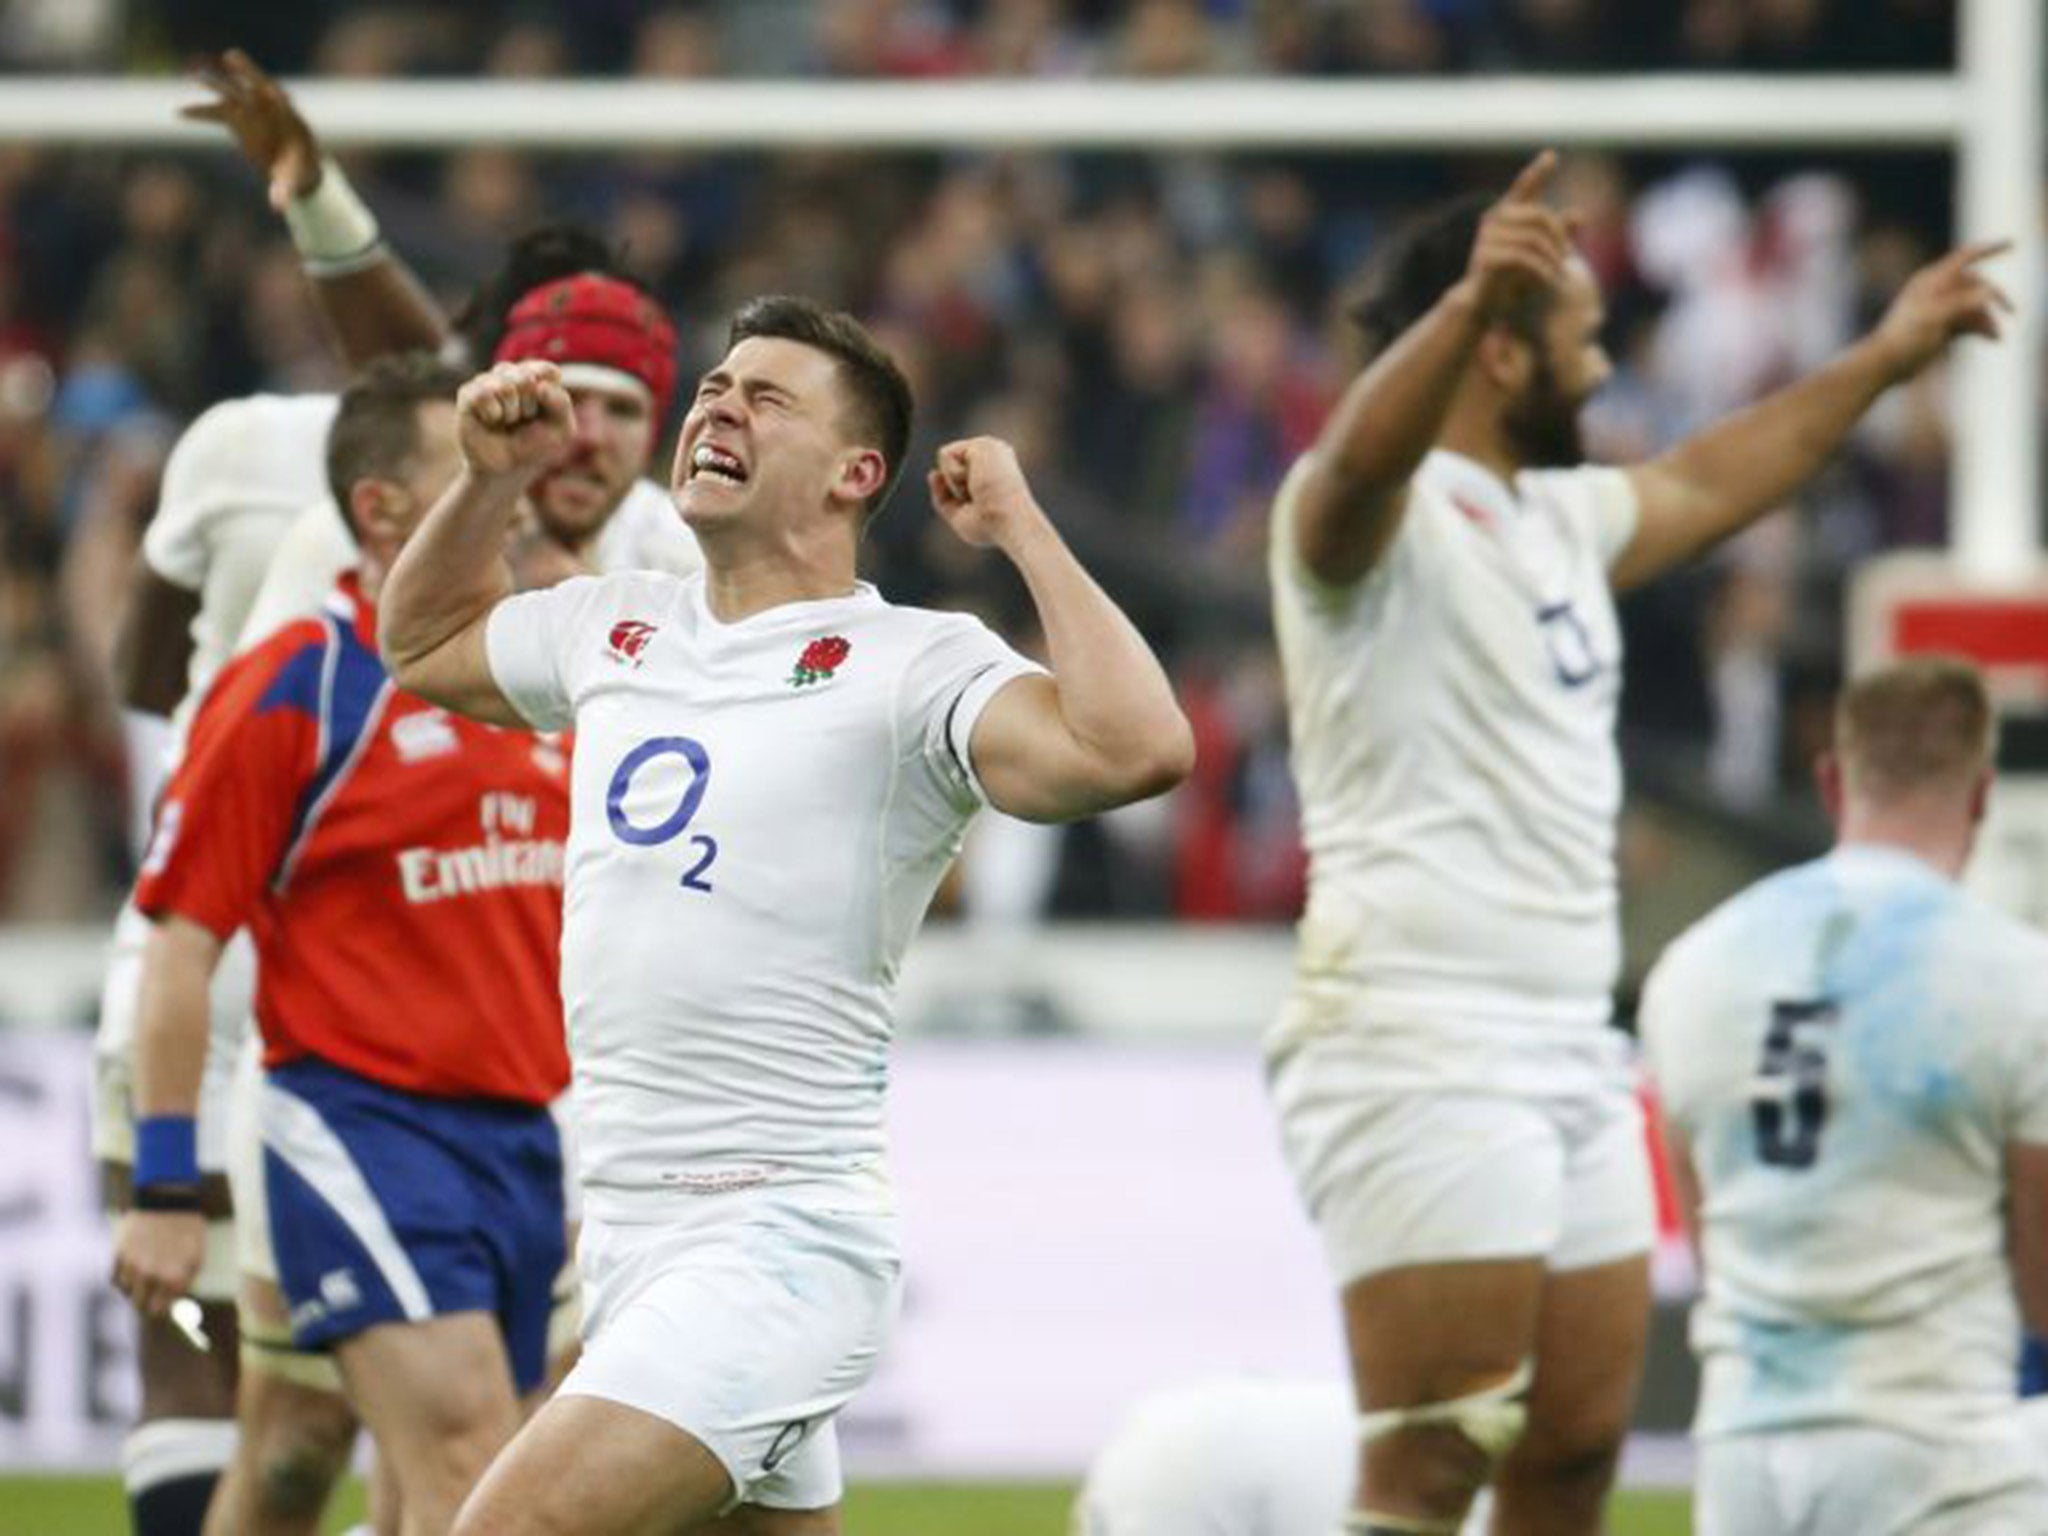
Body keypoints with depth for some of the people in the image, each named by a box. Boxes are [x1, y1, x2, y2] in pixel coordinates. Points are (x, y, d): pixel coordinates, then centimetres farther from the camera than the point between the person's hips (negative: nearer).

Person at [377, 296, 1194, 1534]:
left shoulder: (910, 667, -9)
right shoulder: (616, 630, 13)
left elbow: (1139, 748, -26)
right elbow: (427, 640, 34)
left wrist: (1021, 526, -17)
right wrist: (494, 476, 17)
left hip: (784, 1235, -8)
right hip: (626, 1232, 8)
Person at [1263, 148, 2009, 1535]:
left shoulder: (1560, 519, 20)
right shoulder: (1375, 513, -10)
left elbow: (1703, 487, 39)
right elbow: (1360, 459, -34)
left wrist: (1885, 358, 45)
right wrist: (1467, 303, -52)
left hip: (1573, 1056, 9)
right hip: (1420, 1047, -9)